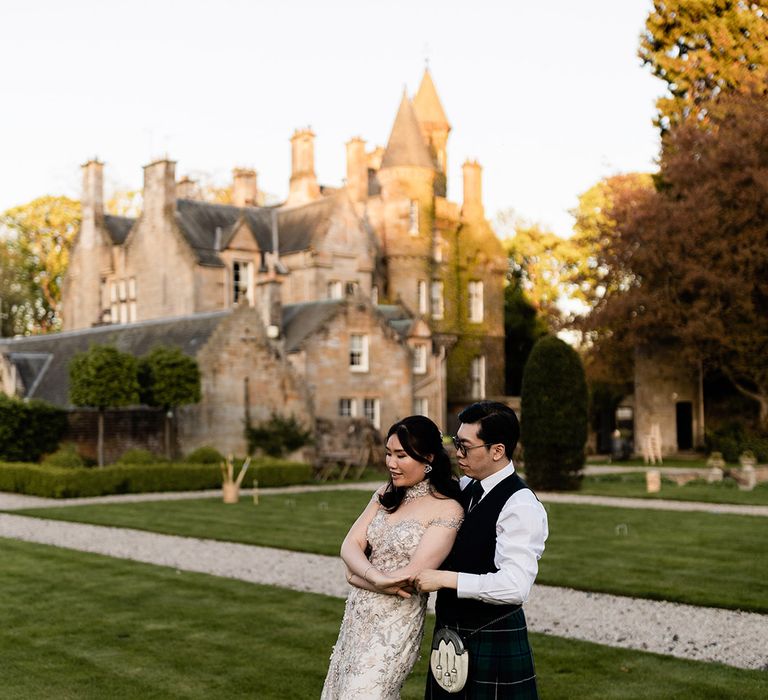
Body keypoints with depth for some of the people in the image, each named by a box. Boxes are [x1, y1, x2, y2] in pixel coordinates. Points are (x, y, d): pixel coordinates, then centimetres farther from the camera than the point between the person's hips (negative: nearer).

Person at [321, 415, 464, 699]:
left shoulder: (448, 510, -14)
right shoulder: (386, 494, 7)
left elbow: (410, 578, -18)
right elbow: (349, 545, -1)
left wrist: (359, 576, -5)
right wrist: (377, 578, -20)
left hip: (395, 625, -7)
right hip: (357, 616, 7)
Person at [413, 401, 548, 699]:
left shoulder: (521, 506, -19)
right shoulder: (465, 486, 7)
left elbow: (516, 587, -28)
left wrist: (444, 578, -25)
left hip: (494, 641, -8)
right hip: (450, 636, 8)